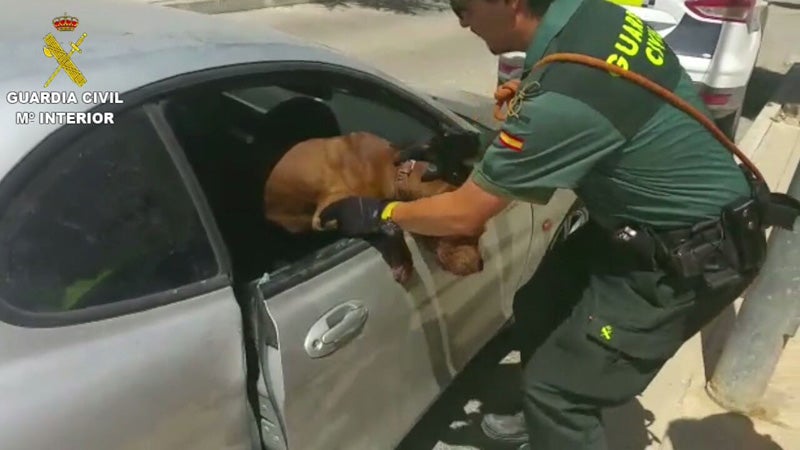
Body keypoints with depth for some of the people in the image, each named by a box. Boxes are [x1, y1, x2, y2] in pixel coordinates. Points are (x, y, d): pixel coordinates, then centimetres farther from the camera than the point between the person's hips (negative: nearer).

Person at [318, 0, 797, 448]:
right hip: (644, 220, 9)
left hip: (691, 257, -8)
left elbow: (466, 215, -21)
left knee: (559, 388, -3)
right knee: (537, 311, 18)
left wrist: (379, 215, -5)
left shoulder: (563, 97, -33)